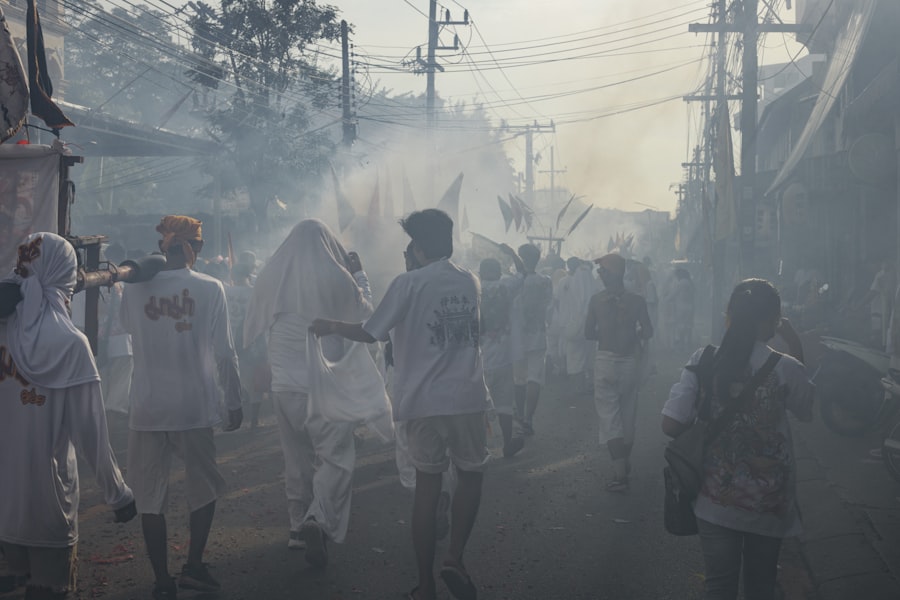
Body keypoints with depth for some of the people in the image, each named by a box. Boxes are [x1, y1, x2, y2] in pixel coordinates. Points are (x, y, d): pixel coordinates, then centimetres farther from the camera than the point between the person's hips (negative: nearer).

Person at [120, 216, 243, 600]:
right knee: (205, 488, 18)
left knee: (150, 496, 9)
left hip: (147, 409, 1)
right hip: (194, 408, -1)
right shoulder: (210, 289, -5)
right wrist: (234, 402, 5)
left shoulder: (135, 288, -1)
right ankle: (193, 567, 15)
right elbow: (224, 353, -4)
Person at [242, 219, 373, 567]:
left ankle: (298, 526, 24)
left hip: (284, 383, 5)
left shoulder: (271, 278, 1)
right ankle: (319, 520, -21)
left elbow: (255, 326, 17)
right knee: (337, 457, -1)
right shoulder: (334, 277, -10)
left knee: (297, 457, 17)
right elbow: (365, 313, 7)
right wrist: (359, 274, 19)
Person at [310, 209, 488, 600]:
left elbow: (371, 333, -6)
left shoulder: (408, 284, -8)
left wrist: (331, 327, 12)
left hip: (423, 399, -2)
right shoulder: (470, 283, 6)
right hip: (467, 397, 2)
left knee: (427, 486, 6)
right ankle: (454, 558, 0)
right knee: (471, 476, 18)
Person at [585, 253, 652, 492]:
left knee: (609, 417, -2)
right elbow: (647, 332, -2)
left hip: (605, 362, -3)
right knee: (628, 414, 17)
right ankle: (625, 462, 33)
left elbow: (589, 333, -3)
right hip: (630, 362, 3)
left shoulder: (597, 300, -6)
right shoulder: (637, 300, -2)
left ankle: (620, 474, -11)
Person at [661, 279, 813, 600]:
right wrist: (797, 351, 7)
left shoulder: (703, 361, -12)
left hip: (715, 498, 1)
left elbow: (671, 425, -13)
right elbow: (807, 411, 6)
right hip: (768, 501, 0)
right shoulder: (786, 368, -15)